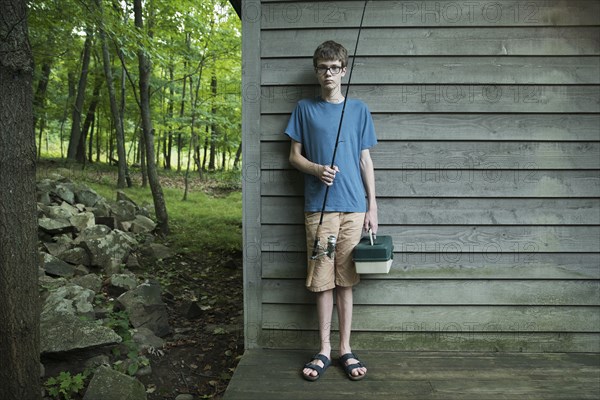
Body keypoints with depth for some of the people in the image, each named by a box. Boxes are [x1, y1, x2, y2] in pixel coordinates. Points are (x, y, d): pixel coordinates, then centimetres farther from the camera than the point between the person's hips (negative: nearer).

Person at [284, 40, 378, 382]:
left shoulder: (359, 110, 9)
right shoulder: (305, 108, 8)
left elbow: (365, 159, 9)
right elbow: (295, 155, 8)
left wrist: (372, 206, 4)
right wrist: (317, 169, -13)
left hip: (353, 206, 1)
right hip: (319, 206, 0)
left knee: (345, 280, 6)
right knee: (323, 280, 3)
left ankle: (345, 349, 18)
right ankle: (324, 350, 15)